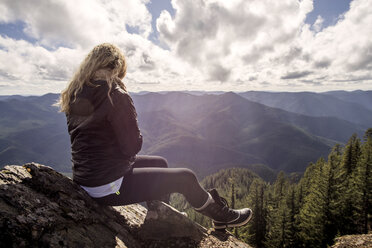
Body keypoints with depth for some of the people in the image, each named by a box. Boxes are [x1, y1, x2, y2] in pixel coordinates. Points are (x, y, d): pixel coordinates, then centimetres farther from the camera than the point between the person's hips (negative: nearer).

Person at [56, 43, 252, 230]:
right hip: (107, 186, -9)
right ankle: (222, 217, 25)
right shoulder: (116, 96, -23)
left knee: (160, 163, 23)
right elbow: (133, 146, -19)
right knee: (185, 178, -2)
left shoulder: (73, 96, 4)